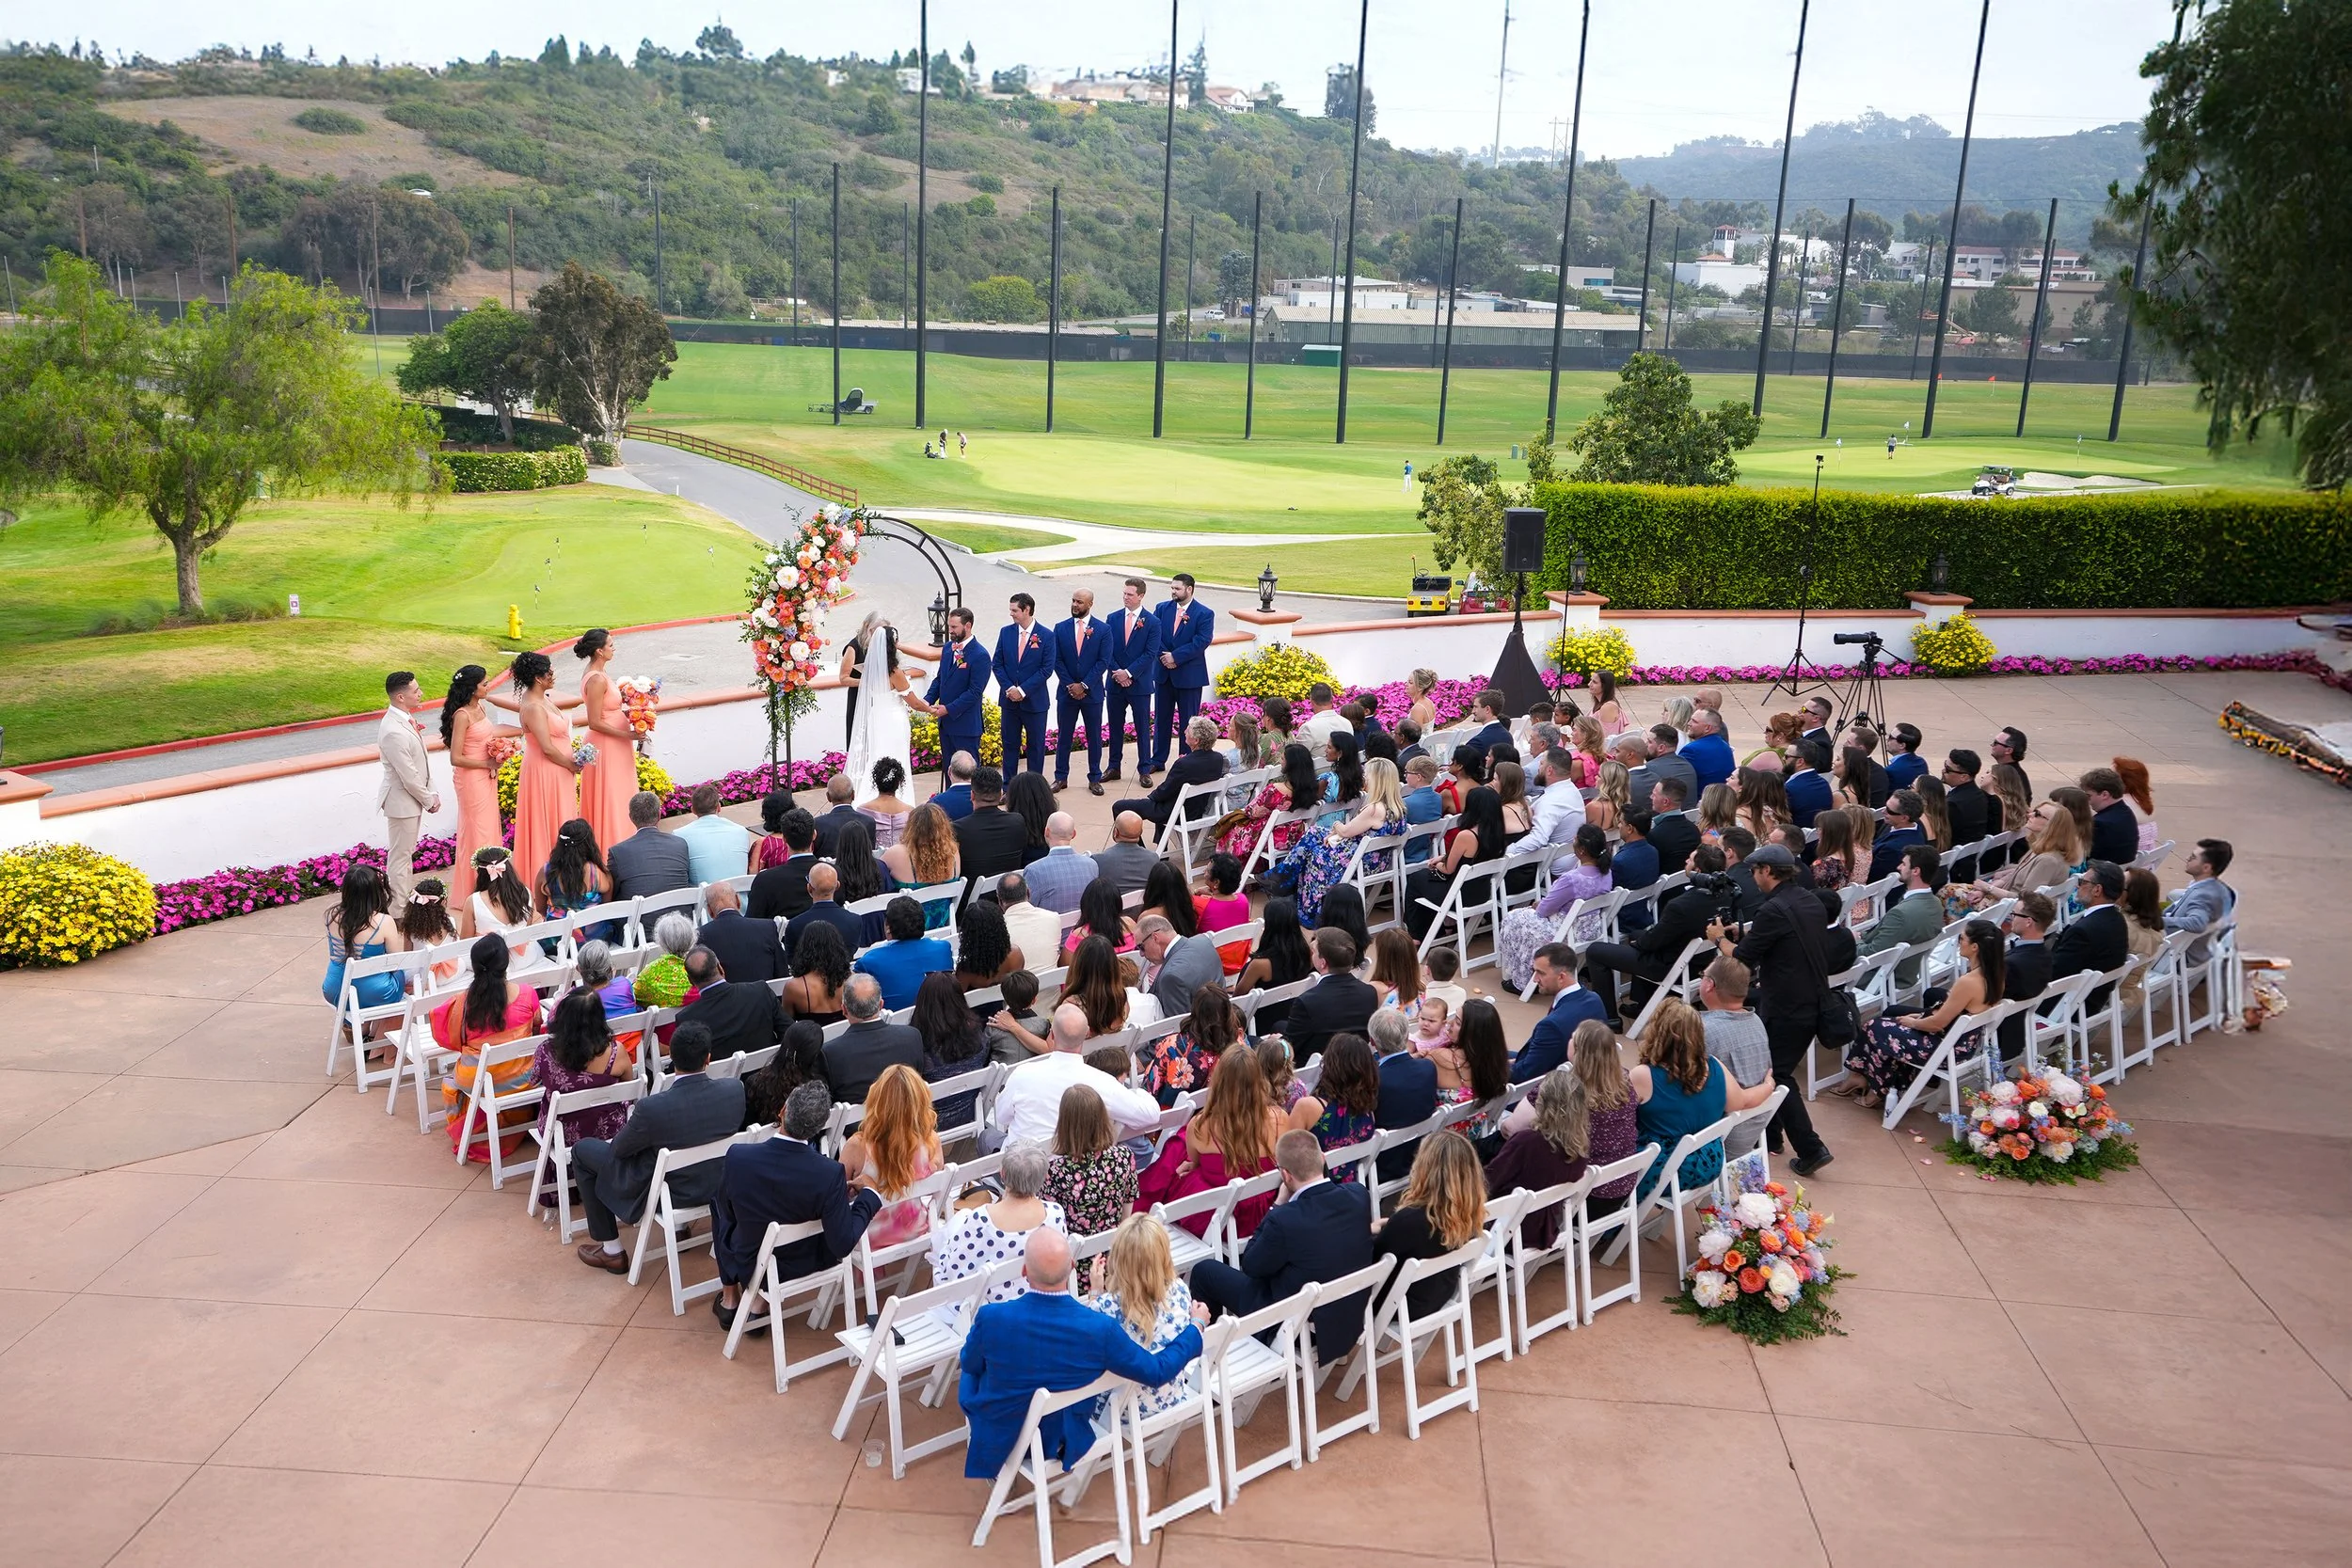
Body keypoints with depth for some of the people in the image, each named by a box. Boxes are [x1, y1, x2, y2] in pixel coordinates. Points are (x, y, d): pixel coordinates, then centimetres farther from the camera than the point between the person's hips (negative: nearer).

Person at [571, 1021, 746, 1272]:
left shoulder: (652, 1108, -33)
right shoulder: (735, 1089, -21)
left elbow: (619, 1149, -13)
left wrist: (632, 1117, 8)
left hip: (669, 1192, -5)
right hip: (717, 1185, 5)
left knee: (582, 1150, 14)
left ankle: (610, 1250, 22)